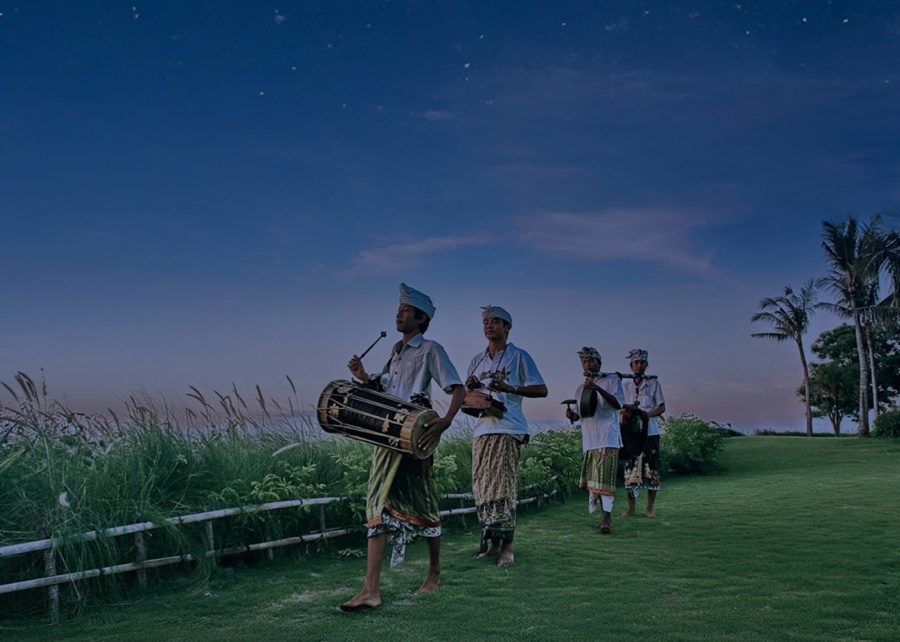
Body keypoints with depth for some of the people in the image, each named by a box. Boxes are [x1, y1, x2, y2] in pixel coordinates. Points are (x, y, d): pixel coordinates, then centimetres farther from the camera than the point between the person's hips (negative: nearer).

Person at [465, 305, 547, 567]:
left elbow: (541, 389, -2)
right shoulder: (477, 360, 18)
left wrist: (509, 388, -15)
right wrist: (470, 387, -2)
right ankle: (491, 540, 14)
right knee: (482, 486, 5)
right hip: (482, 428, 6)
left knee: (503, 486, -10)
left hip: (508, 429, -6)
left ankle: (506, 546, -7)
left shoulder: (519, 356, 3)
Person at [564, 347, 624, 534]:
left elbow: (618, 404, -12)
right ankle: (605, 517, 13)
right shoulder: (581, 389, 20)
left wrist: (598, 388, -24)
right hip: (589, 440, 7)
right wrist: (572, 415, -1)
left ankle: (607, 518, -16)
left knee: (605, 478, -14)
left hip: (607, 438, -6)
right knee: (592, 480, 6)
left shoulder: (612, 380, 2)